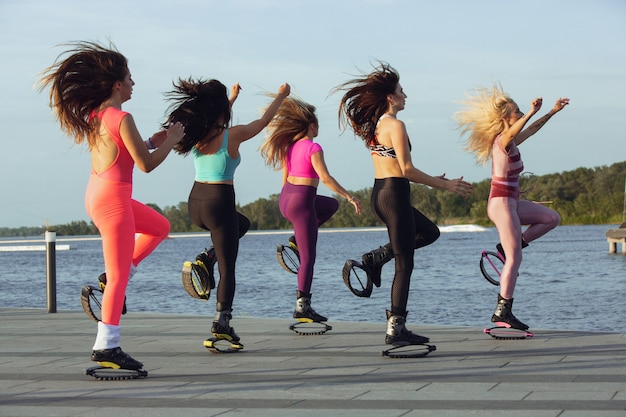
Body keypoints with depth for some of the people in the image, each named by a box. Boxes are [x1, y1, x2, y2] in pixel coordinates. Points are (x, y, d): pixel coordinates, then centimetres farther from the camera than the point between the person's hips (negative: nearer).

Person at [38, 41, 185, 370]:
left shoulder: (95, 116, 9)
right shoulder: (122, 119, -17)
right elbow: (146, 164, -15)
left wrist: (152, 141, 17)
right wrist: (171, 140, -1)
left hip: (96, 195, 9)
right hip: (113, 199, -9)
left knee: (160, 227, 28)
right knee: (119, 277, -5)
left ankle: (115, 277, 19)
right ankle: (106, 346, -3)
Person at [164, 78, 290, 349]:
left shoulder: (196, 133, 3)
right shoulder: (232, 135, -12)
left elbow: (216, 122, 27)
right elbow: (264, 121, 4)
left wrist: (232, 98, 40)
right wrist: (281, 96, 20)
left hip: (196, 203, 7)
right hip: (220, 202, -6)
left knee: (242, 224, 34)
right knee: (228, 269, 1)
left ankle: (206, 259, 13)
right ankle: (221, 324, -6)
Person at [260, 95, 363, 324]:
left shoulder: (290, 145, 9)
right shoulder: (312, 147, -14)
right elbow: (325, 178, -20)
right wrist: (350, 197, -16)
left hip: (285, 198, 8)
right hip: (302, 201, -8)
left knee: (332, 205, 32)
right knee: (308, 258, -2)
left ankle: (296, 241, 18)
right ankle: (302, 306, -2)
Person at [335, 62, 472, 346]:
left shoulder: (376, 125, 14)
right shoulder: (395, 125, -13)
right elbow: (407, 170, -17)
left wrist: (433, 180, 22)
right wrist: (445, 185, -10)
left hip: (379, 193, 9)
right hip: (395, 195, -9)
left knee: (429, 232, 27)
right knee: (404, 265, -2)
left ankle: (375, 258, 12)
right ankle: (396, 329, -1)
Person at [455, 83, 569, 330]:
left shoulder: (510, 141, 12)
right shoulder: (502, 141, -15)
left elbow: (531, 130, 28)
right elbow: (512, 132, -39)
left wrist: (554, 111, 31)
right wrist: (531, 113, -51)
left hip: (510, 202, 10)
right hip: (502, 204, -10)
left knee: (552, 218, 17)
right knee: (515, 259, -8)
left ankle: (506, 247, 13)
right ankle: (502, 312, -3)